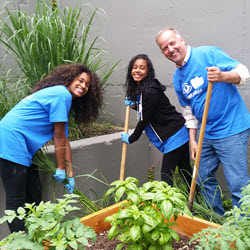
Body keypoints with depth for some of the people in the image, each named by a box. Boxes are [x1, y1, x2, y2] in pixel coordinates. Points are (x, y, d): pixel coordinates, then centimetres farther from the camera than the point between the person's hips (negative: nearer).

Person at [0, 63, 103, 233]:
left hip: (23, 146, 11)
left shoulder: (64, 98, 19)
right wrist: (61, 168, -2)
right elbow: (59, 137, -11)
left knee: (34, 194, 16)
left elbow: (64, 141, 16)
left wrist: (70, 174, 14)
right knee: (16, 199, -6)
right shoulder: (63, 94, -12)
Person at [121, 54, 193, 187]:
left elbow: (144, 120, -16)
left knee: (166, 176, -6)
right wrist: (134, 105, 4)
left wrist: (131, 139, -2)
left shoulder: (150, 92, -20)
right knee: (185, 171, 19)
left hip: (174, 137, -10)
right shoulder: (139, 89, 10)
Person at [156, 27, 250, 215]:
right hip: (207, 135, 8)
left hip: (232, 129, -8)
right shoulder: (178, 78, 12)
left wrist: (222, 76, -32)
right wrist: (192, 140, 13)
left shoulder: (208, 54, -9)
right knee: (204, 178, 16)